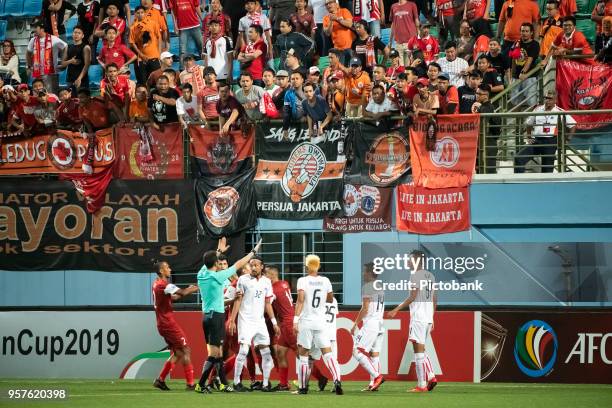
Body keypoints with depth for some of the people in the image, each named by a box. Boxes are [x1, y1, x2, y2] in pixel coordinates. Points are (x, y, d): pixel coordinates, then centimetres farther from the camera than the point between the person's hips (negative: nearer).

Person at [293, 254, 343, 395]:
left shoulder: (303, 281, -7)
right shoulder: (325, 281, 5)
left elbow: (300, 300, -16)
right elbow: (330, 299, 19)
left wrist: (295, 320, -17)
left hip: (306, 322, -3)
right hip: (320, 323, 3)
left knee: (303, 354, 6)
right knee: (327, 353, 1)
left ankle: (303, 387, 9)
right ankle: (337, 380, -19)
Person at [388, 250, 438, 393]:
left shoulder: (416, 275, -10)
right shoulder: (430, 276, 16)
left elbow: (413, 296, -16)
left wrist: (397, 309, -12)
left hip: (418, 317, -9)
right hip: (428, 317, 9)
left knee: (418, 349, -6)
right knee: (421, 349, 17)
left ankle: (421, 385, -8)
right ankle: (431, 377, 4)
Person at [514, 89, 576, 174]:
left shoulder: (560, 112, 0)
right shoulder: (538, 110, 9)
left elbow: (573, 125, 8)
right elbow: (529, 124, 23)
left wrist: (567, 139, 5)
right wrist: (529, 137, 13)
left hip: (550, 142, -2)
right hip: (536, 141, 2)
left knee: (547, 169, 2)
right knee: (518, 158, -17)